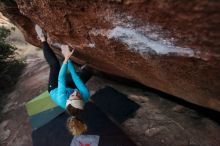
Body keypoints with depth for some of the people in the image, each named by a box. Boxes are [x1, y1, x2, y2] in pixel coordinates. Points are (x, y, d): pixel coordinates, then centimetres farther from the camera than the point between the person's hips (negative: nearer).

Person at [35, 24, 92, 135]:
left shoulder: (62, 99, -47)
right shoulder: (85, 97, -44)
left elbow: (61, 79, -38)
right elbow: (75, 76, -38)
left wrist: (66, 59, -36)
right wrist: (68, 59, -34)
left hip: (54, 89, -1)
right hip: (69, 88, 2)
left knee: (54, 64, -11)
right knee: (88, 70, -6)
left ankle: (43, 40, 10)